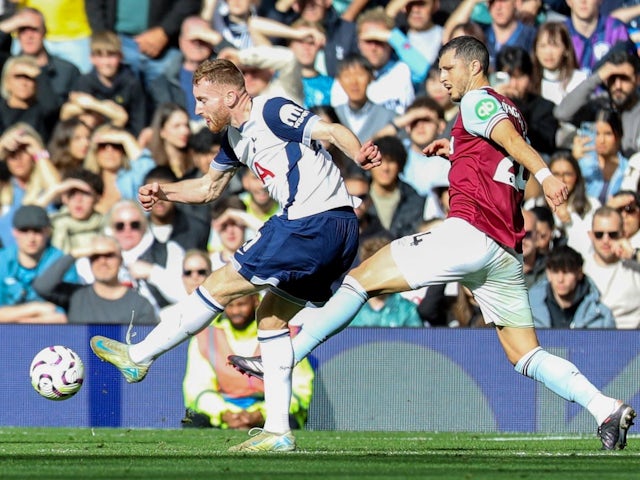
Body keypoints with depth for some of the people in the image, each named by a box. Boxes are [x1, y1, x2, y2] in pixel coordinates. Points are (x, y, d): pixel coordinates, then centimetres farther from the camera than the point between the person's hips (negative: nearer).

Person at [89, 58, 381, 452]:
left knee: (222, 286, -3)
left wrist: (360, 155, -42)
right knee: (272, 318, 14)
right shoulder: (236, 138, 20)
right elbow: (209, 187, 33)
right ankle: (278, 432, 12)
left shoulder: (273, 112, -9)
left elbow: (330, 131, -22)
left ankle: (138, 357, 7)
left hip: (320, 223, -10)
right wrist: (163, 192, 16)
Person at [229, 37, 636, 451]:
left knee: (363, 278, -3)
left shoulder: (477, 101, 1)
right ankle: (606, 408, -10)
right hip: (508, 253, 9)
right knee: (526, 357, 8)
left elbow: (512, 139, -18)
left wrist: (545, 175, -35)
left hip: (469, 231, -9)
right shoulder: (508, 111, 27)